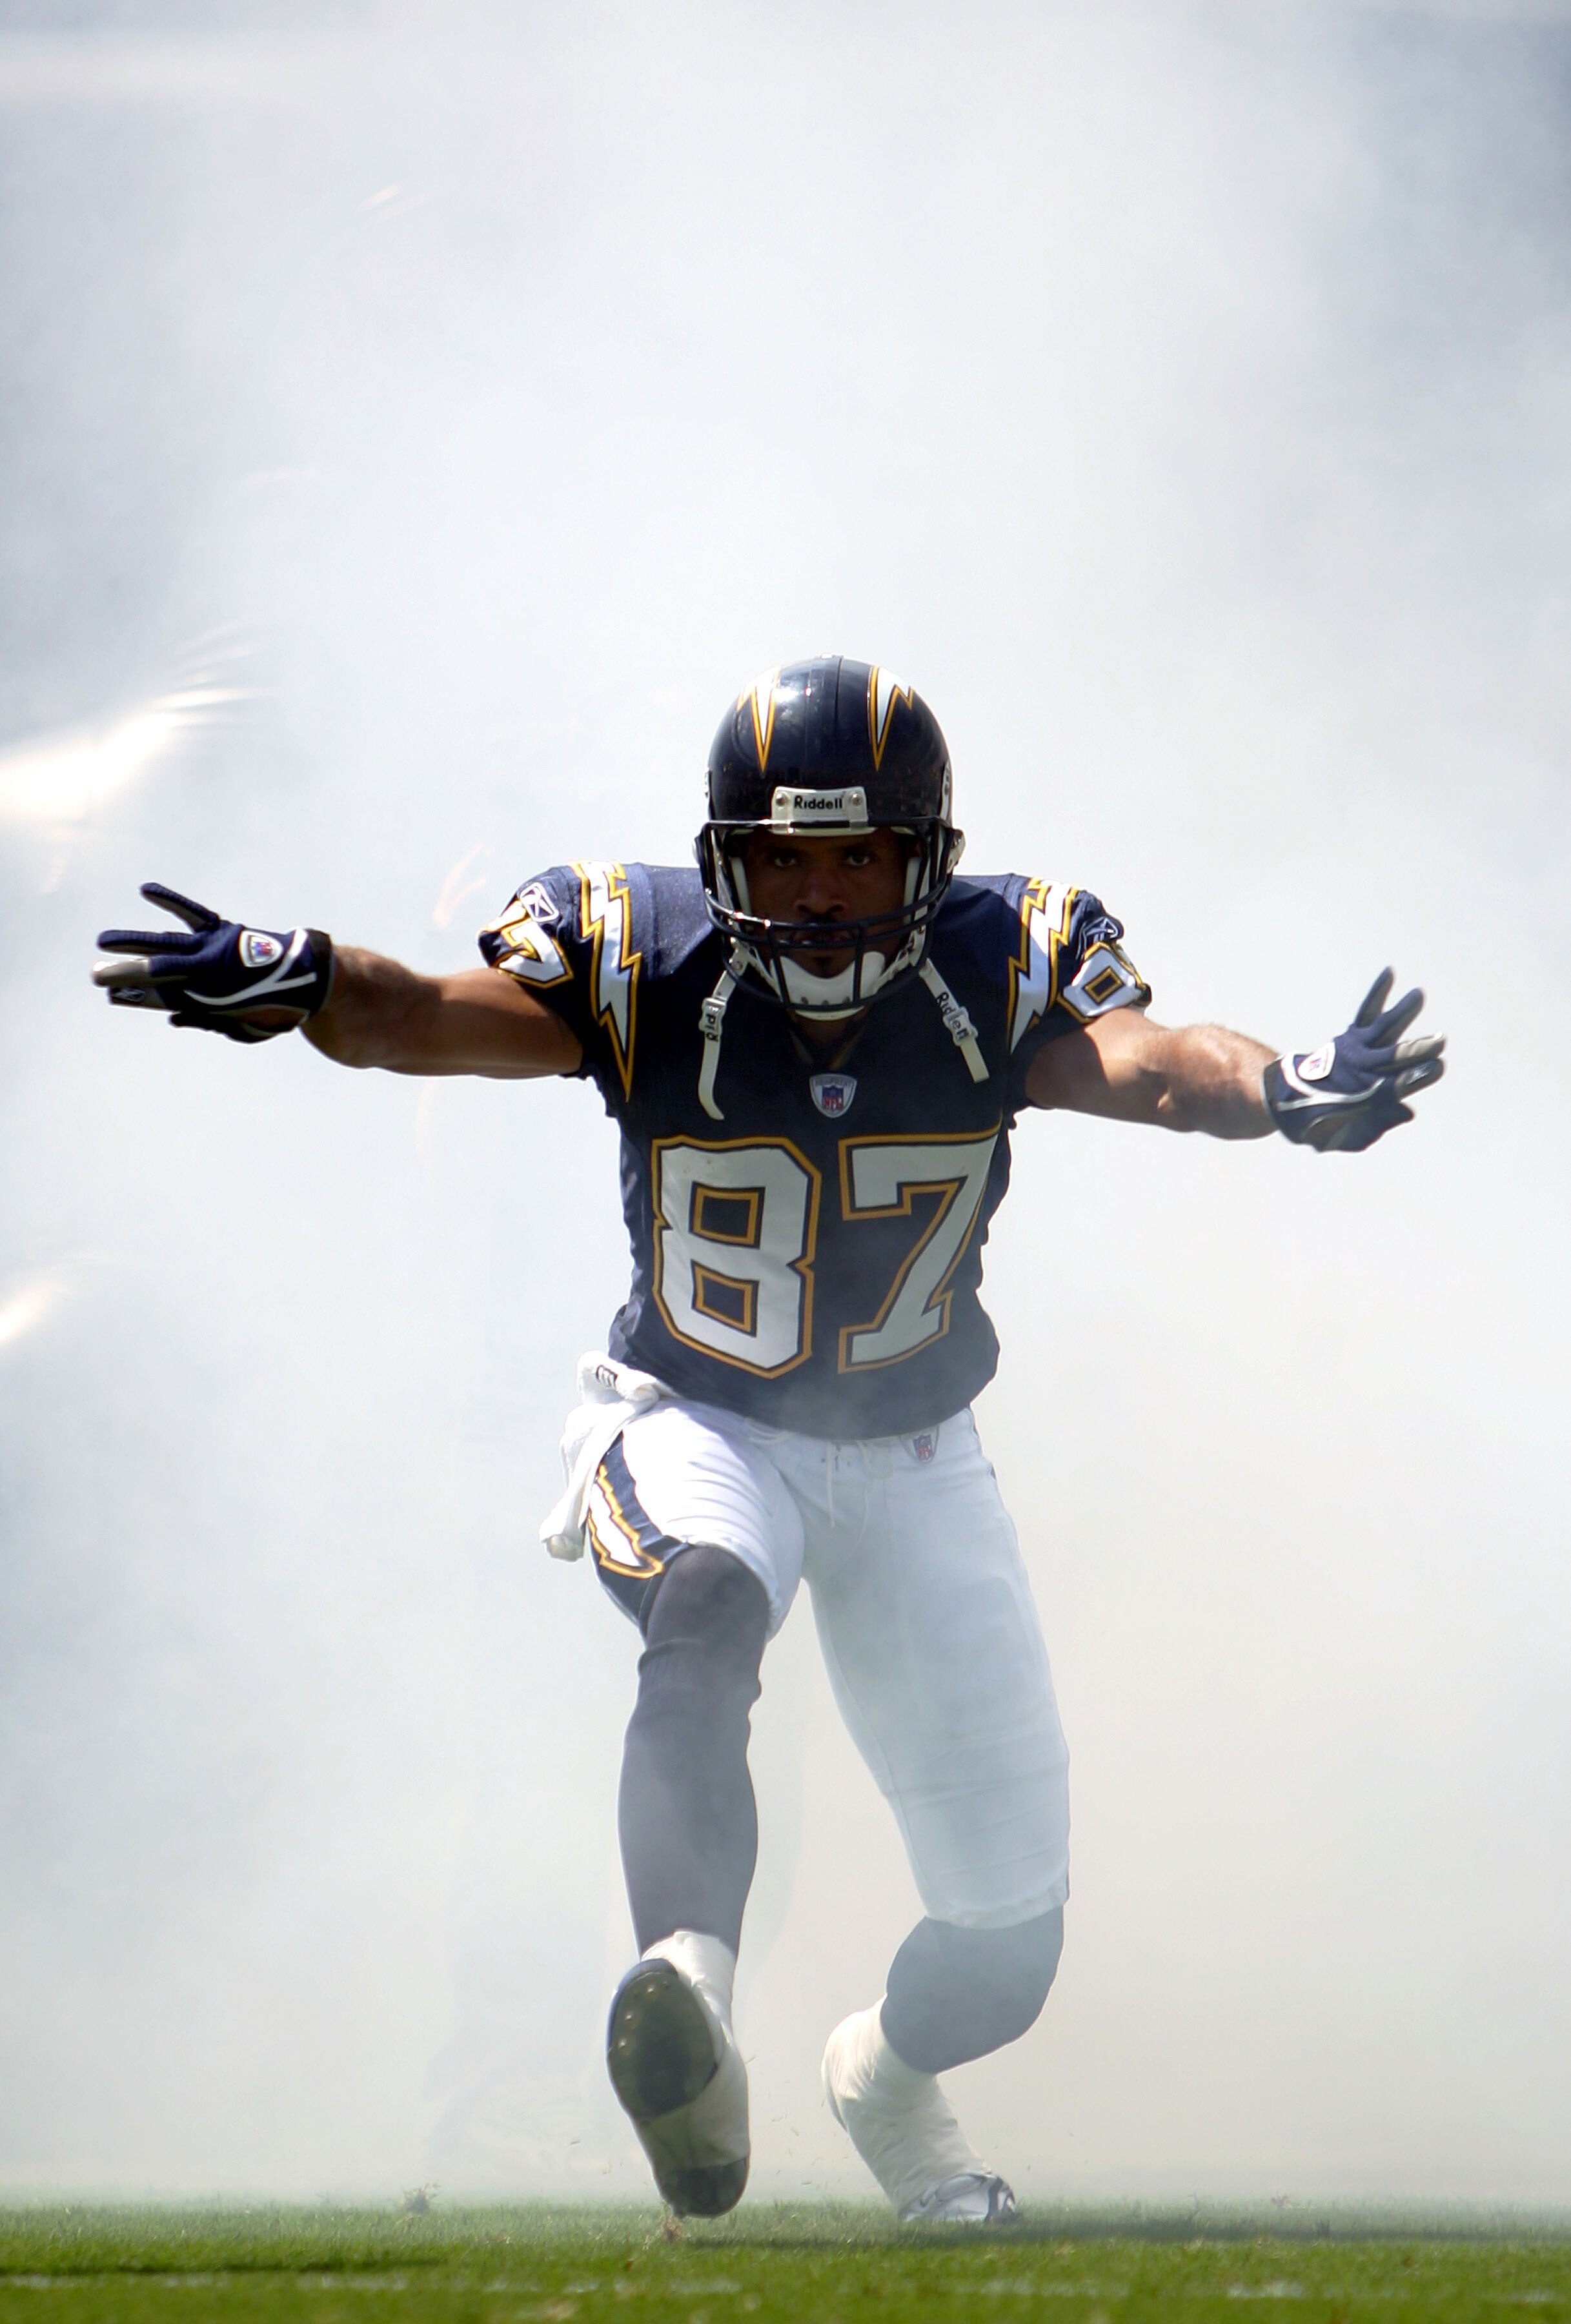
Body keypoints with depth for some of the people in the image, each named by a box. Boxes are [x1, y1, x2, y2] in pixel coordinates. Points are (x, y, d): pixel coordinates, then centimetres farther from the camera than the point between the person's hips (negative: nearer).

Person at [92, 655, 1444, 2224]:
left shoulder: (998, 973, -16)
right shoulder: (645, 968, -19)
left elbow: (1139, 1056, -36)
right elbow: (434, 1017, -35)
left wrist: (1282, 1089, -59)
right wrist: (295, 984, -58)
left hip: (917, 1457, 2)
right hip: (695, 1427, -2)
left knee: (1007, 1944, 5)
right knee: (705, 1613, -40)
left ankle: (885, 2076, 40)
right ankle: (691, 1996, -56)